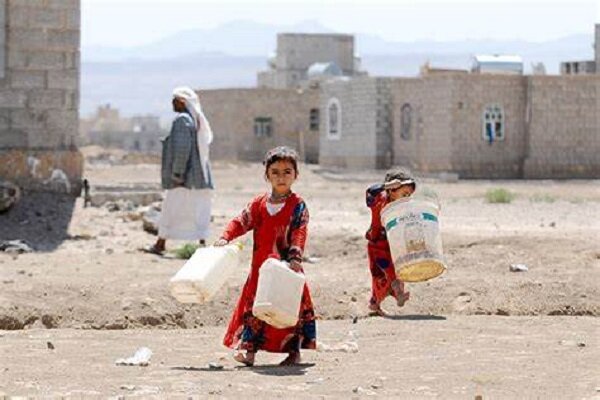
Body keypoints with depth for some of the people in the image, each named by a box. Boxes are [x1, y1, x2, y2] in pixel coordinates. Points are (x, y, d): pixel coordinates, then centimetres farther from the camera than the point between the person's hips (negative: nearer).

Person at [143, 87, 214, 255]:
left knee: (170, 210, 0)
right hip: (200, 176, 8)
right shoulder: (198, 120, 13)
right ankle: (202, 245, 1)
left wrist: (177, 173, -20)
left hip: (185, 177, -8)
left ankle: (160, 245, 7)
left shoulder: (182, 120, -14)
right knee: (199, 211, 5)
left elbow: (182, 148, -22)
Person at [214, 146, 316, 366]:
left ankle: (294, 351, 10)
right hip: (261, 267, 4)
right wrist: (225, 237, -11)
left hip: (286, 268, -4)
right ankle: (248, 348, 8)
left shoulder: (297, 205, -4)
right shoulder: (258, 204, 8)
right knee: (254, 306, 4)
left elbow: (299, 233, -13)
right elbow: (241, 222, 6)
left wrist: (295, 257, -27)